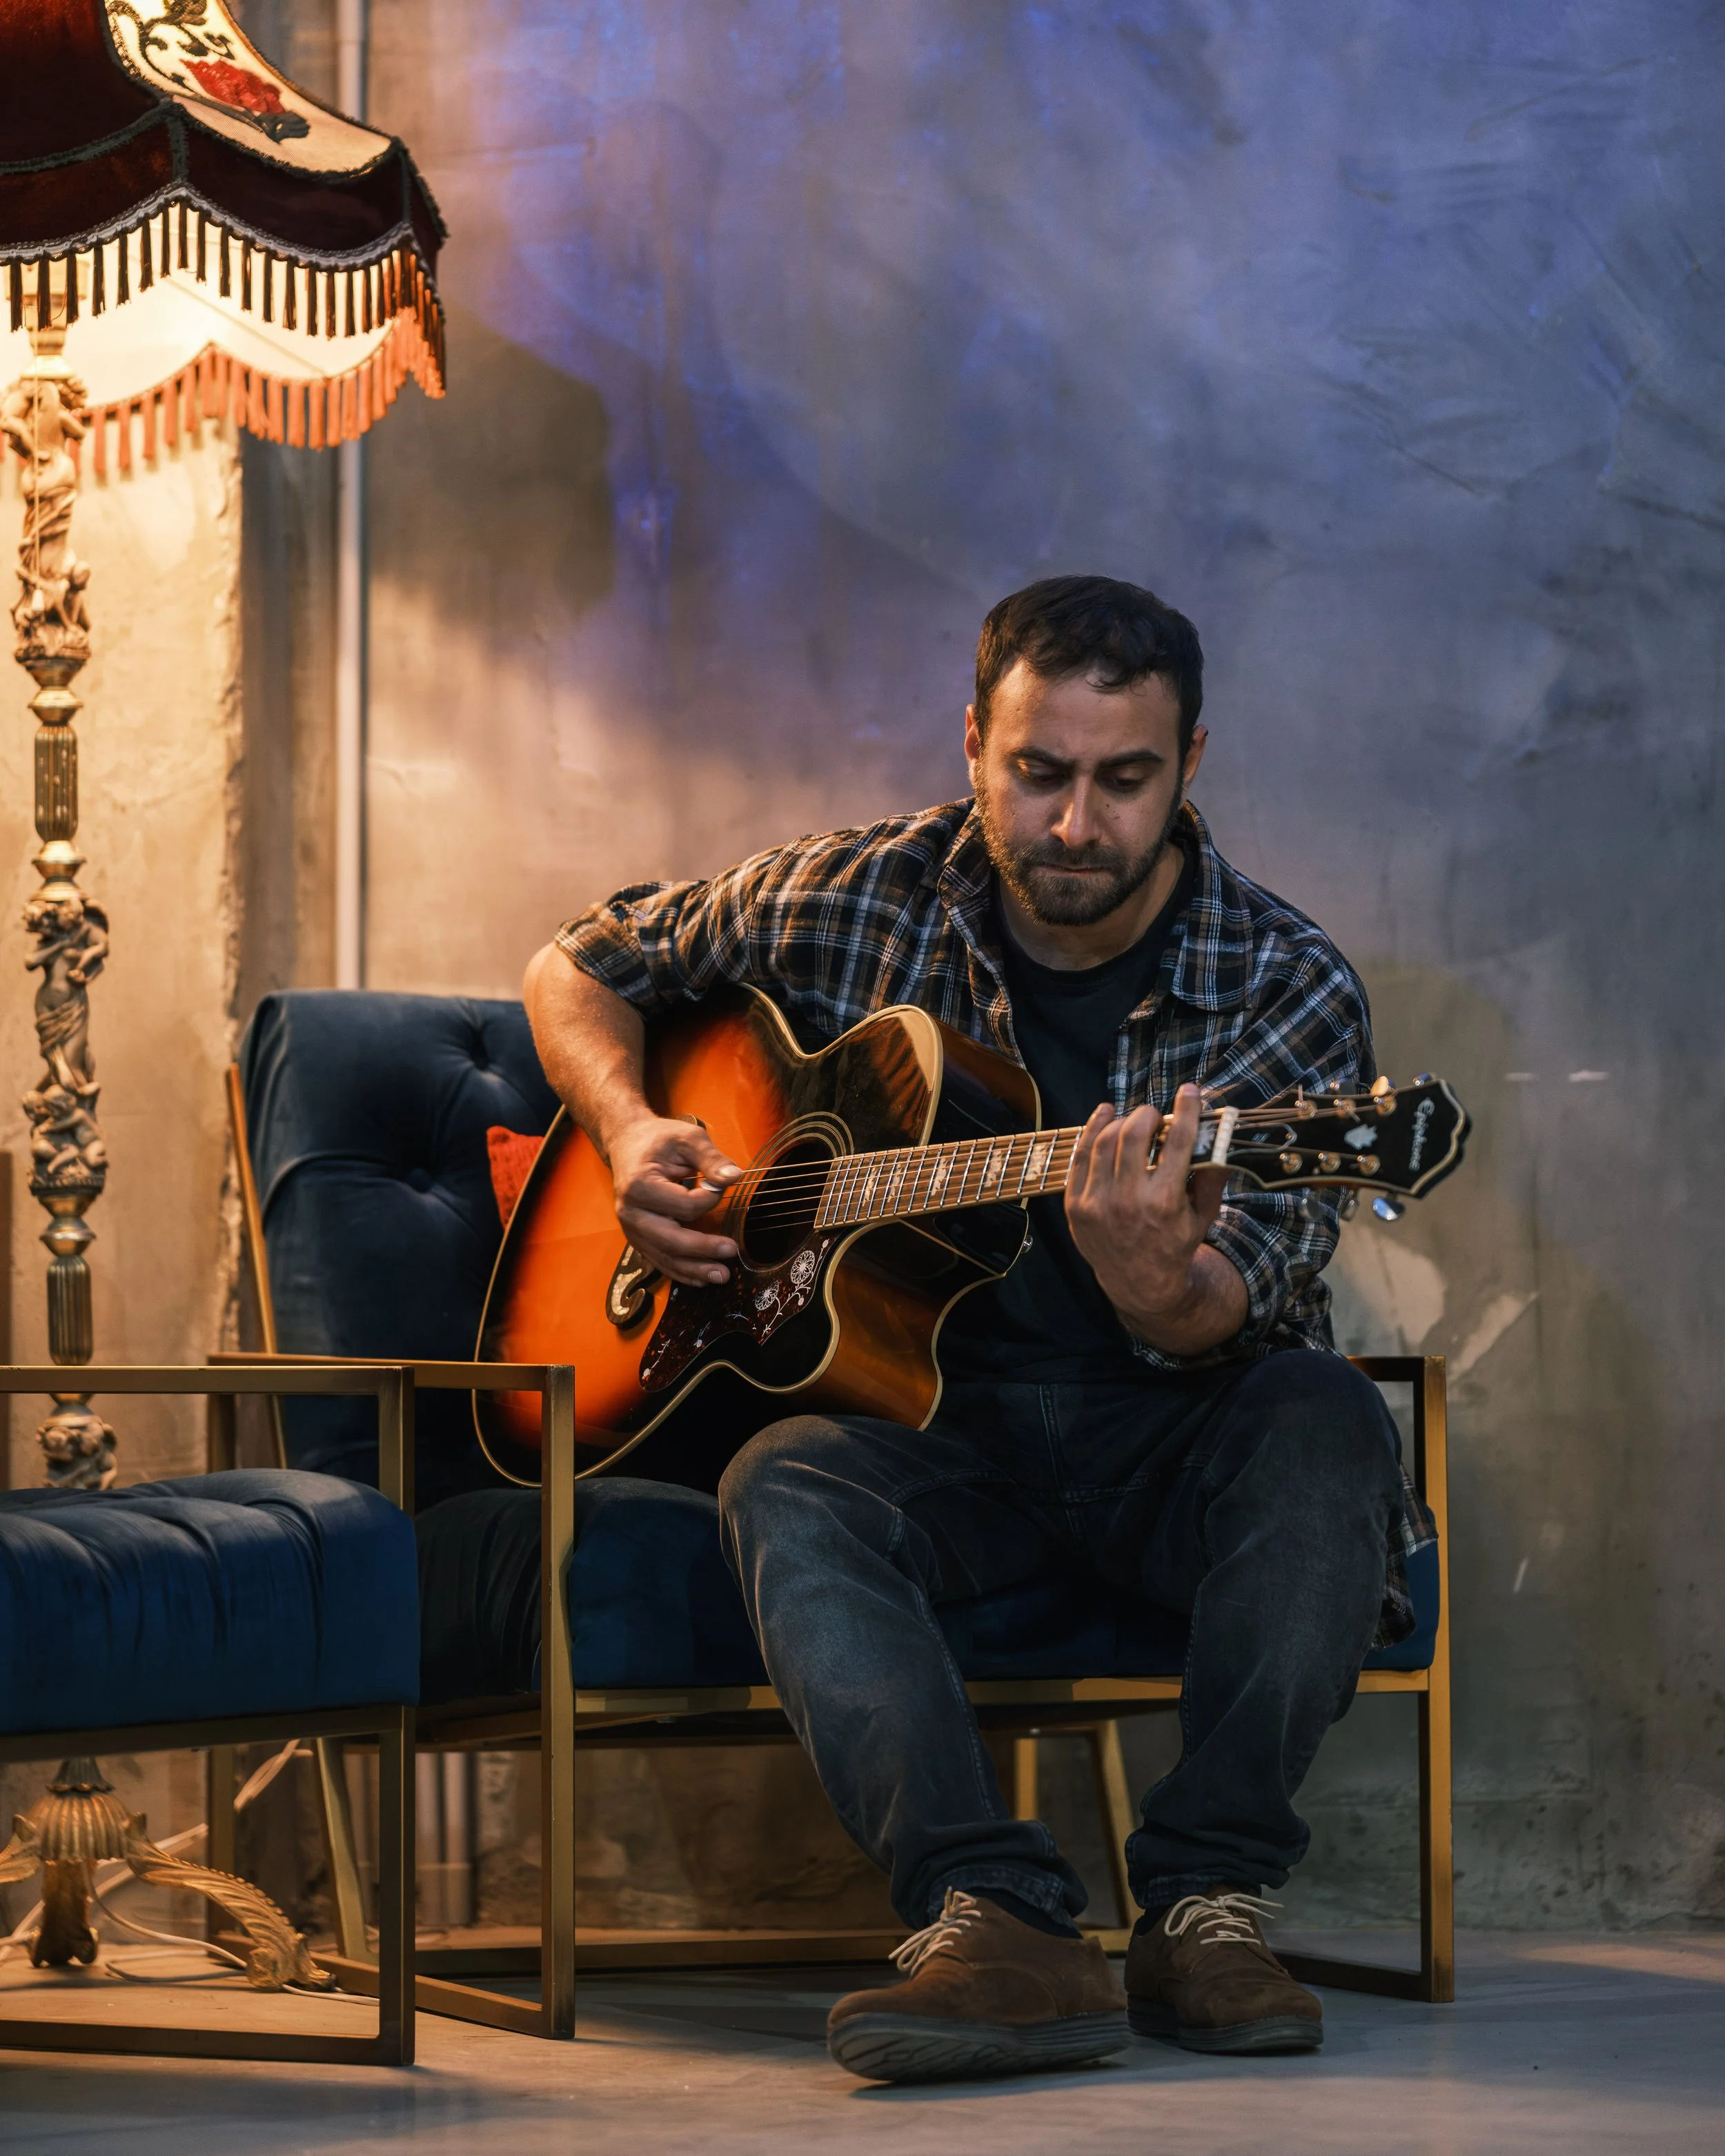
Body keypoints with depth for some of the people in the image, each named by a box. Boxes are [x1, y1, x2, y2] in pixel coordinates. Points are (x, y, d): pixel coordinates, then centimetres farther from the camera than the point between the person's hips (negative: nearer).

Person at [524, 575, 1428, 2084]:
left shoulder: (1289, 992, -8)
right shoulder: (855, 904, -1)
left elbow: (1232, 1332, -16)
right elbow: (582, 968, 15)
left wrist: (1154, 1280, -41)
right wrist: (631, 1134, -6)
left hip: (1161, 1425, -1)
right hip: (929, 1413, 1)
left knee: (1327, 1426, -33)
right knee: (788, 1489, -32)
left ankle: (1205, 1898, -31)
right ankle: (1003, 1927, -45)